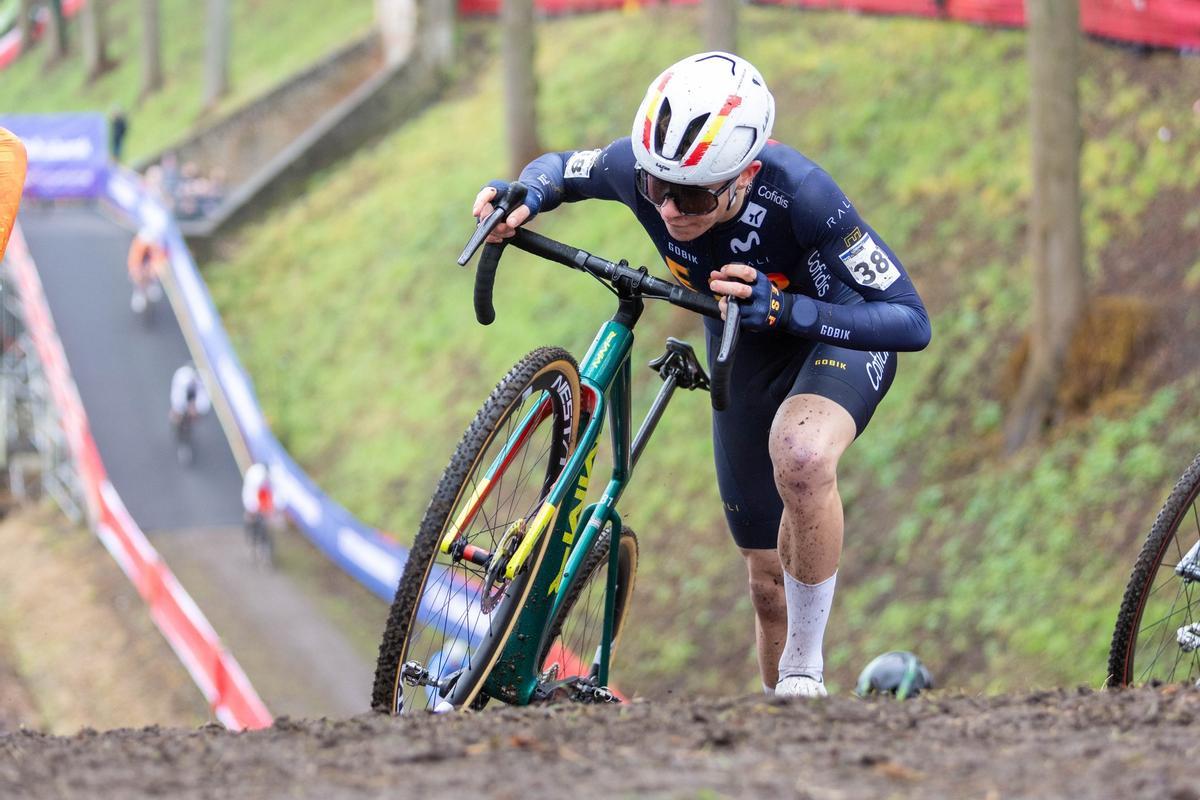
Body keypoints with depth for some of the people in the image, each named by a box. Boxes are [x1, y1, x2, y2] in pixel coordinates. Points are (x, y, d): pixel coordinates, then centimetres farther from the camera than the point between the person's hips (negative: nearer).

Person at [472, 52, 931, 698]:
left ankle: (806, 666, -19)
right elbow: (559, 168, -4)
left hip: (841, 332, -5)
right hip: (744, 354, 5)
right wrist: (523, 198, -29)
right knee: (768, 577, 11)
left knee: (800, 457, -39)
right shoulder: (642, 166, -28)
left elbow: (911, 322, -37)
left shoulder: (799, 195, -39)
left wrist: (780, 309, -49)